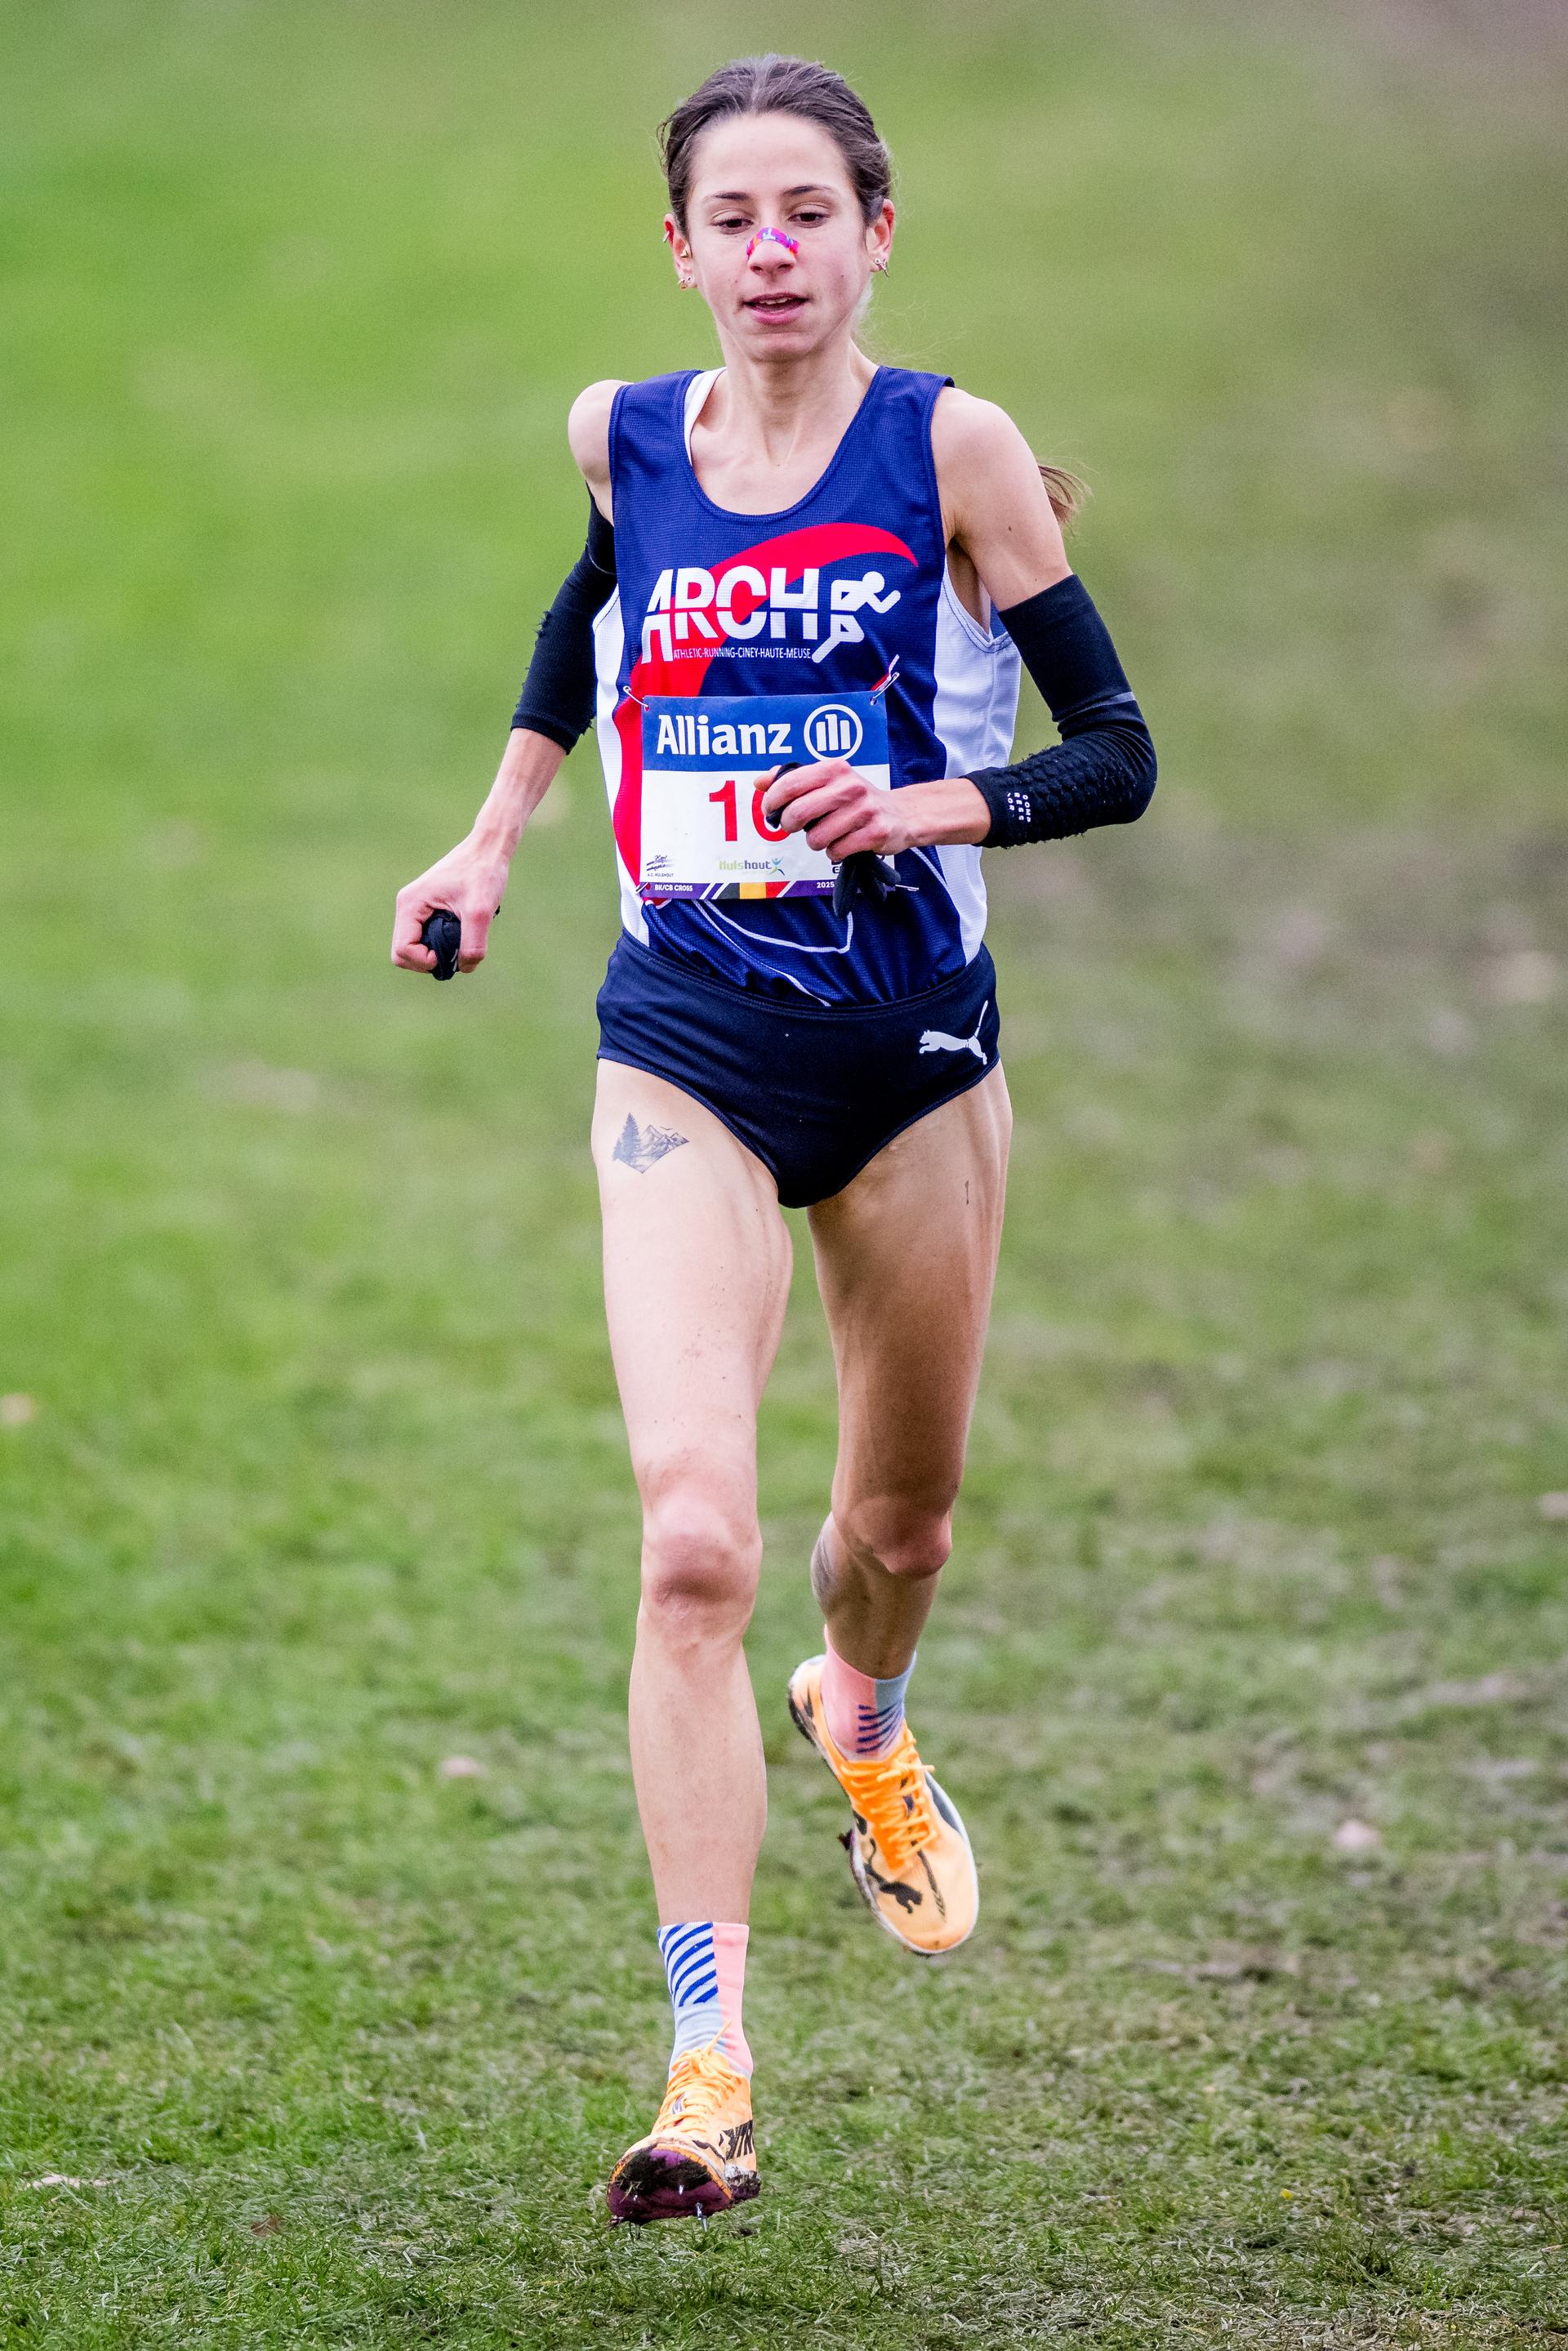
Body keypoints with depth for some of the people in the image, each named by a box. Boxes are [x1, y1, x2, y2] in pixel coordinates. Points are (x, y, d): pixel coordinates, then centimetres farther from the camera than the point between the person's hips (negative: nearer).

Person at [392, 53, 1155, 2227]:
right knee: (692, 1539, -17)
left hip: (912, 1039, 0)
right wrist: (494, 839, 20)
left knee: (901, 1512, 18)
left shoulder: (950, 449, -7)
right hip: (687, 1045, 0)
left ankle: (865, 1725, 57)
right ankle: (711, 2069, -18)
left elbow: (1119, 753, -6)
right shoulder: (614, 440, 1)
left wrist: (927, 807, -22)